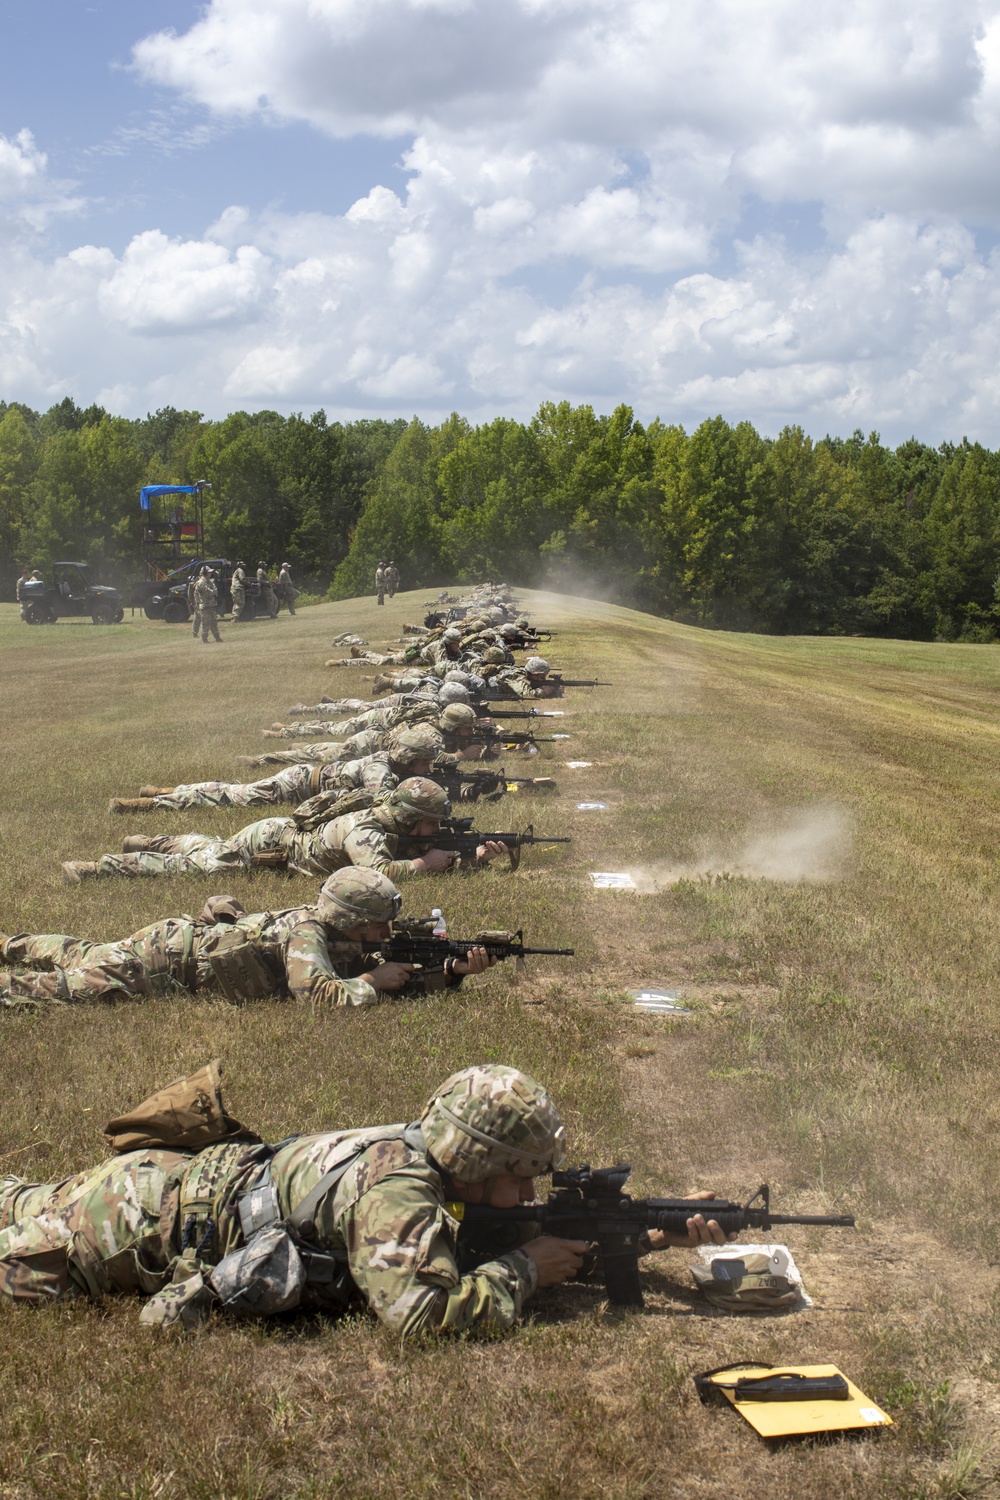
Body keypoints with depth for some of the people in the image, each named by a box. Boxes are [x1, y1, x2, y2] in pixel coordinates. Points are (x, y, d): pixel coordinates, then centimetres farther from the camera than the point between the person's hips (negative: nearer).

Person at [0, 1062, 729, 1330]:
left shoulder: (430, 1159, -8)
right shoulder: (398, 1190, -33)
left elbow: (542, 1234, 2)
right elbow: (423, 1312, -45)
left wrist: (660, 1235, -9)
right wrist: (522, 1272, -30)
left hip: (192, 1179, 7)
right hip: (142, 1219, -7)